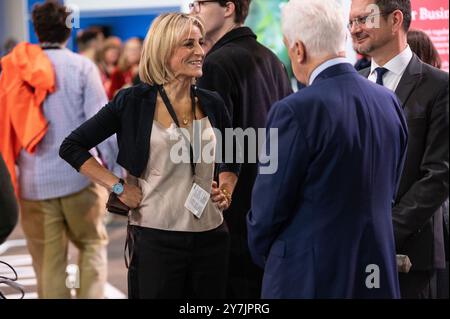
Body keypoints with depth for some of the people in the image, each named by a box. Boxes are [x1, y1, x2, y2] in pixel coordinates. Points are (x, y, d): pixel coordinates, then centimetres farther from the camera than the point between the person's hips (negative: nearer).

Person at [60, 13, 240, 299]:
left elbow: (230, 162, 23)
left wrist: (226, 191, 3)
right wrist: (119, 187, -7)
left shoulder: (212, 104, 6)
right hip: (156, 237, -4)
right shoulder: (133, 102, -5)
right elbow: (71, 147, -1)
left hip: (211, 235, 4)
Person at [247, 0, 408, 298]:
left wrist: (262, 253, 7)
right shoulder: (389, 102, 2)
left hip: (308, 276, -6)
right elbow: (388, 192, 10)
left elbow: (269, 206, -11)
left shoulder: (294, 111, -19)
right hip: (378, 272, 6)